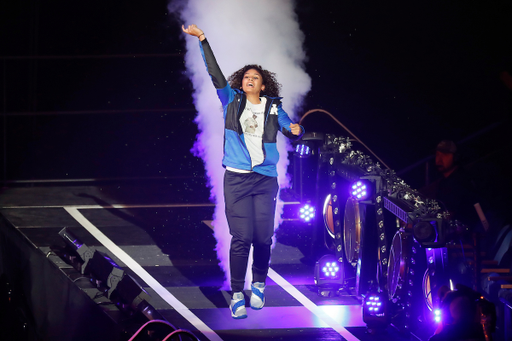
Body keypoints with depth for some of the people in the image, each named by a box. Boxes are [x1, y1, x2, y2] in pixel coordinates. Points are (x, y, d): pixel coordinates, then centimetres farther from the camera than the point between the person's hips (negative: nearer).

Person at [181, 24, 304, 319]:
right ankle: (237, 294, 1)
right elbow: (215, 74, 4)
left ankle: (259, 285, 22)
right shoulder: (232, 100, 9)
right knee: (241, 237, -7)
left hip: (266, 180, 1)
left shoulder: (273, 108, 10)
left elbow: (291, 131, 14)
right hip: (237, 178, -1)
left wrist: (296, 129, -11)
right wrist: (203, 40, -1)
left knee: (263, 237, -1)